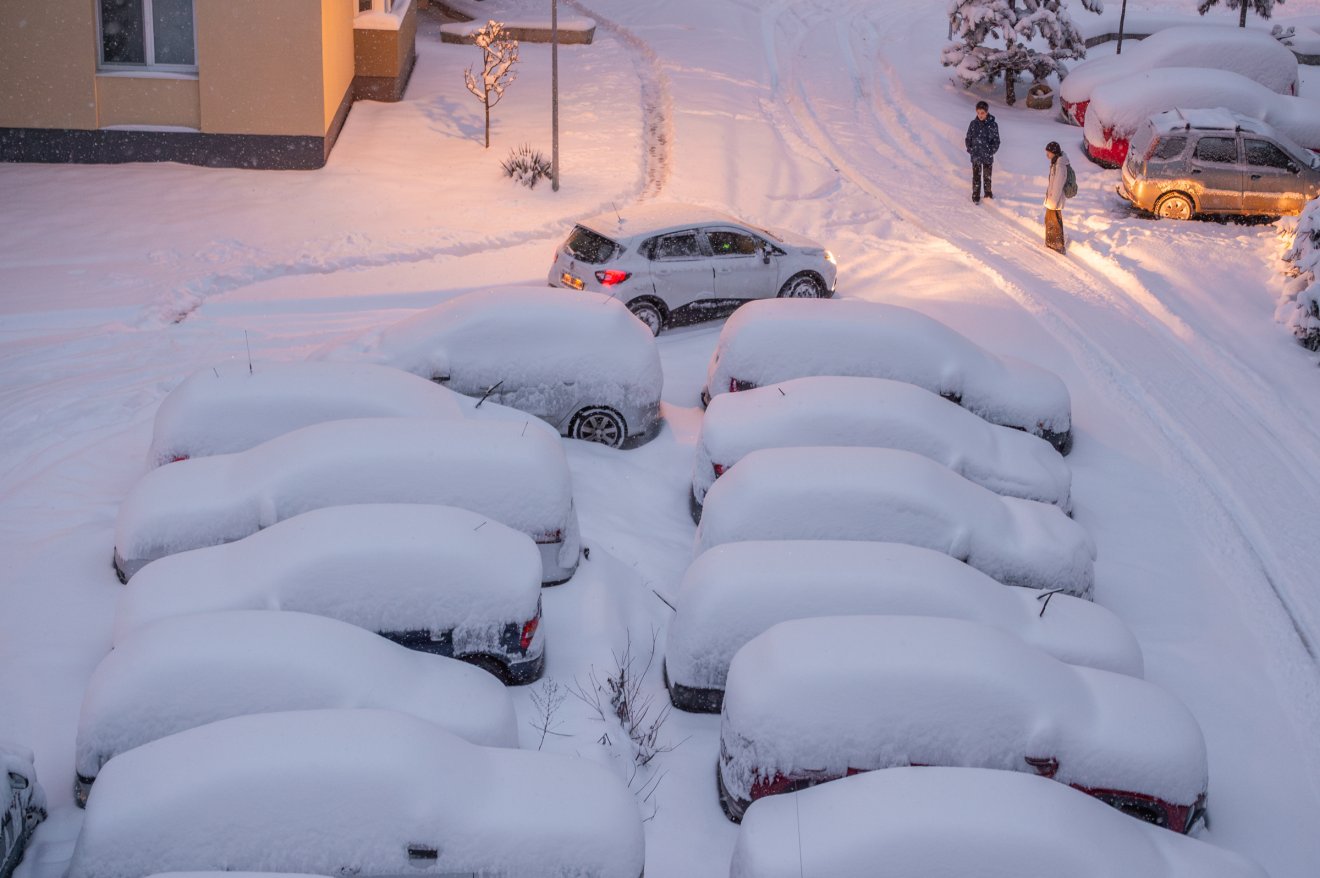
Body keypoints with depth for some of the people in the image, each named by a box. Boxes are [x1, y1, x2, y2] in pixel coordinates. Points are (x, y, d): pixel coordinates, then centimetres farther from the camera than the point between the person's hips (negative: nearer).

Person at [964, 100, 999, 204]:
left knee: (987, 176, 14)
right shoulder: (973, 124, -3)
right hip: (976, 156, 0)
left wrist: (991, 151, -10)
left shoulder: (993, 124, -6)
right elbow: (968, 138, 5)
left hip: (988, 156, 0)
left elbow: (996, 141, 0)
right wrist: (970, 149, -5)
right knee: (976, 177, 1)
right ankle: (975, 197, 10)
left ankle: (988, 193, 33)